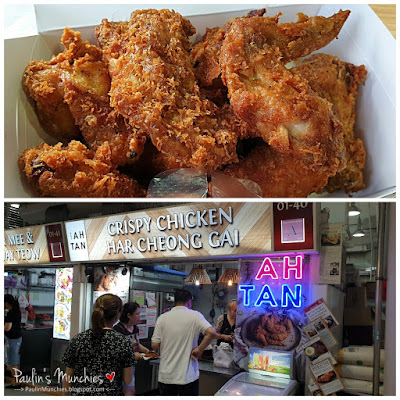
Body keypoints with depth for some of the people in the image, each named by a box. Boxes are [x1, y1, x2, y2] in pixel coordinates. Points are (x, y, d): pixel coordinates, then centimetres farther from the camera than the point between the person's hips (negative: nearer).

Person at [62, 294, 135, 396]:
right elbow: (127, 380, -4)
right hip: (111, 395, -2)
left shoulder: (77, 340, -5)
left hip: (81, 394, 3)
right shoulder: (124, 342, -10)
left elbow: (67, 379, 2)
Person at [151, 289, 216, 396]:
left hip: (166, 376, 2)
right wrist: (199, 350, -9)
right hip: (188, 376, -2)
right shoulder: (195, 315, -5)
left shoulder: (162, 318, 0)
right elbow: (211, 333, -19)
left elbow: (154, 345, -1)